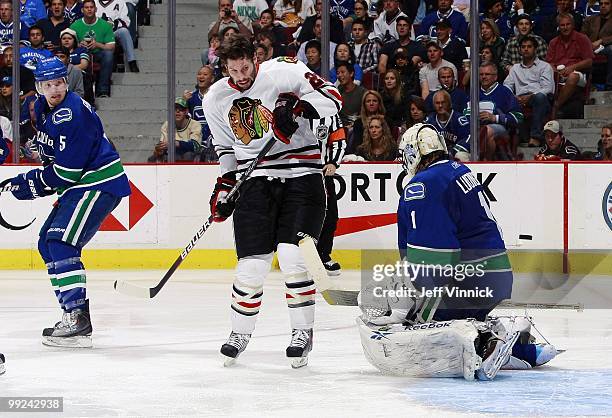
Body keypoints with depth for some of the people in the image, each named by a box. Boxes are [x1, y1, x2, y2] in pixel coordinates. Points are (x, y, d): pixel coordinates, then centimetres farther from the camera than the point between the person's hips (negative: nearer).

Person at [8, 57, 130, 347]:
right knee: (47, 243, 12)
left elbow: (67, 170, -23)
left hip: (100, 184, -11)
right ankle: (73, 316, 16)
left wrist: (32, 184, -12)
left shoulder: (73, 114, -23)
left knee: (61, 242, -21)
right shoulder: (43, 109, 9)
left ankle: (78, 319, -26)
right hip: (79, 186, 11)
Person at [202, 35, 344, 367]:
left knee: (293, 258, -14)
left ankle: (303, 331, 0)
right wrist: (224, 187, 11)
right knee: (252, 264, -2)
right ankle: (240, 333, 17)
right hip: (254, 181, 3)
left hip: (300, 176, -3)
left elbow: (332, 97, -13)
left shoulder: (284, 72, -10)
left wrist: (296, 106, -27)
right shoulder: (215, 99, 6)